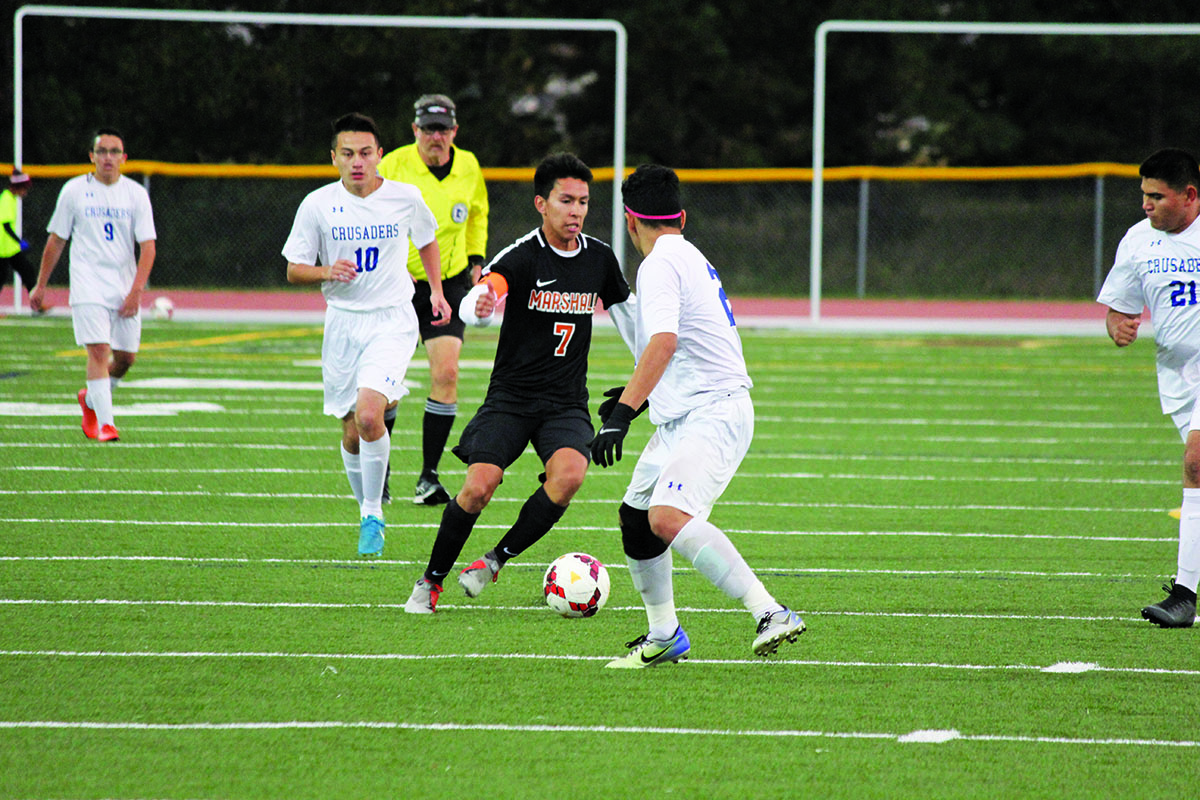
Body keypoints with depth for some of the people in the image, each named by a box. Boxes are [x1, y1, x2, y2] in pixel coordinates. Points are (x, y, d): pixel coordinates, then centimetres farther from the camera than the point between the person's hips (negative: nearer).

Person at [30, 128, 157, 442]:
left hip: (125, 289, 3)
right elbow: (56, 240, 9)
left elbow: (148, 246, -2)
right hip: (88, 286, -2)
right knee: (99, 350, -17)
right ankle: (105, 424, -17)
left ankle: (91, 399, 34)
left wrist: (136, 291, -14)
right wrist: (40, 285, 10)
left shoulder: (136, 194, 2)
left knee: (125, 357, 6)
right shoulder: (74, 191, 1)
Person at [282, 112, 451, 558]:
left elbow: (427, 240, 19)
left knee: (369, 414, -23)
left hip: (393, 322, -2)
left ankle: (372, 515, -8)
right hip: (343, 322, 2)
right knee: (352, 431, 5)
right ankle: (368, 512, 29)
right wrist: (327, 272, -19)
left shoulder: (405, 198, -3)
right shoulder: (318, 205, -4)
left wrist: (436, 290, 14)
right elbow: (294, 270, 1)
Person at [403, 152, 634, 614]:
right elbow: (472, 305, -29)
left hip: (567, 403, 3)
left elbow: (625, 313, 22)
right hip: (511, 398, -3)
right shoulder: (520, 256, -11)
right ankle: (431, 581, 4)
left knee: (569, 473, -26)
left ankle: (498, 559, -8)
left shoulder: (599, 259, 4)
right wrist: (479, 306, -54)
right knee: (478, 486, -18)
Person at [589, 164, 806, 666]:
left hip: (713, 415, -11)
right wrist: (639, 395, 40)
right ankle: (664, 637, 28)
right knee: (634, 516, 17)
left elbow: (663, 342, -27)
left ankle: (771, 614, -35)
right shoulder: (690, 257, 20)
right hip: (683, 417, 11)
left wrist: (622, 413, -33)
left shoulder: (661, 265, -12)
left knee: (668, 517, -27)